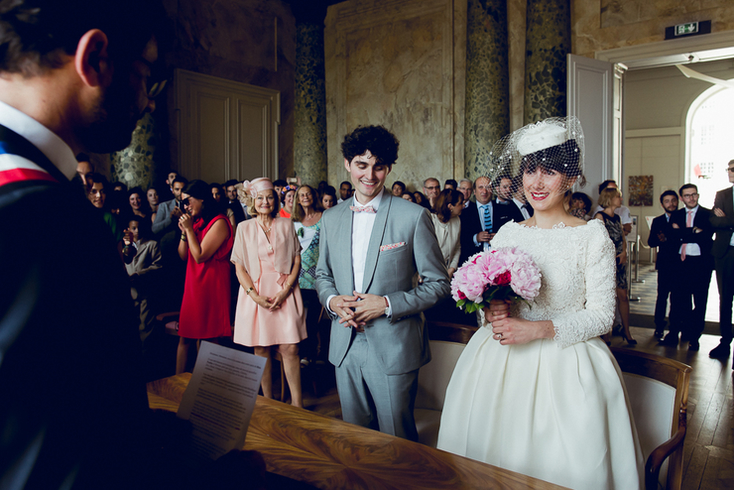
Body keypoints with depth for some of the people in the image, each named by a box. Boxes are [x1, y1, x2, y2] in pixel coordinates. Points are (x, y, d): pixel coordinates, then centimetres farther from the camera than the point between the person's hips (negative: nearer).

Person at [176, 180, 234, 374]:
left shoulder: (219, 222, -12)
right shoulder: (196, 221, 13)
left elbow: (200, 256, -18)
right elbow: (183, 256, 13)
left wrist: (189, 229, -11)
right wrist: (184, 232, -1)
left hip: (211, 285, -8)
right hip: (193, 285, 8)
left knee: (209, 338, 0)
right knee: (185, 337, 10)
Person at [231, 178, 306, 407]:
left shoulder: (286, 225, 9)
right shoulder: (244, 228, 8)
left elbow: (297, 261, 6)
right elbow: (239, 268, 4)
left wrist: (285, 291, -8)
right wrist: (255, 296, -9)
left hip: (284, 293, 0)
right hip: (255, 295, 0)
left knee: (290, 349, -6)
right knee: (261, 351, 2)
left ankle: (297, 404, 2)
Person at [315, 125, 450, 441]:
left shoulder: (413, 217, -9)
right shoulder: (331, 219, 6)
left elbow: (438, 283, -7)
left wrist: (388, 304, -18)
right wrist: (332, 300, -6)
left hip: (393, 348, -4)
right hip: (345, 346, 4)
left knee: (398, 441, 11)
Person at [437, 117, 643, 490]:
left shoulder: (592, 236, -6)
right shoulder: (507, 233, 5)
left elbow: (602, 315, -7)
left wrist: (540, 329, -19)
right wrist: (492, 312, -10)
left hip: (565, 366, -3)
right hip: (500, 362, 4)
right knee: (490, 452, 11)